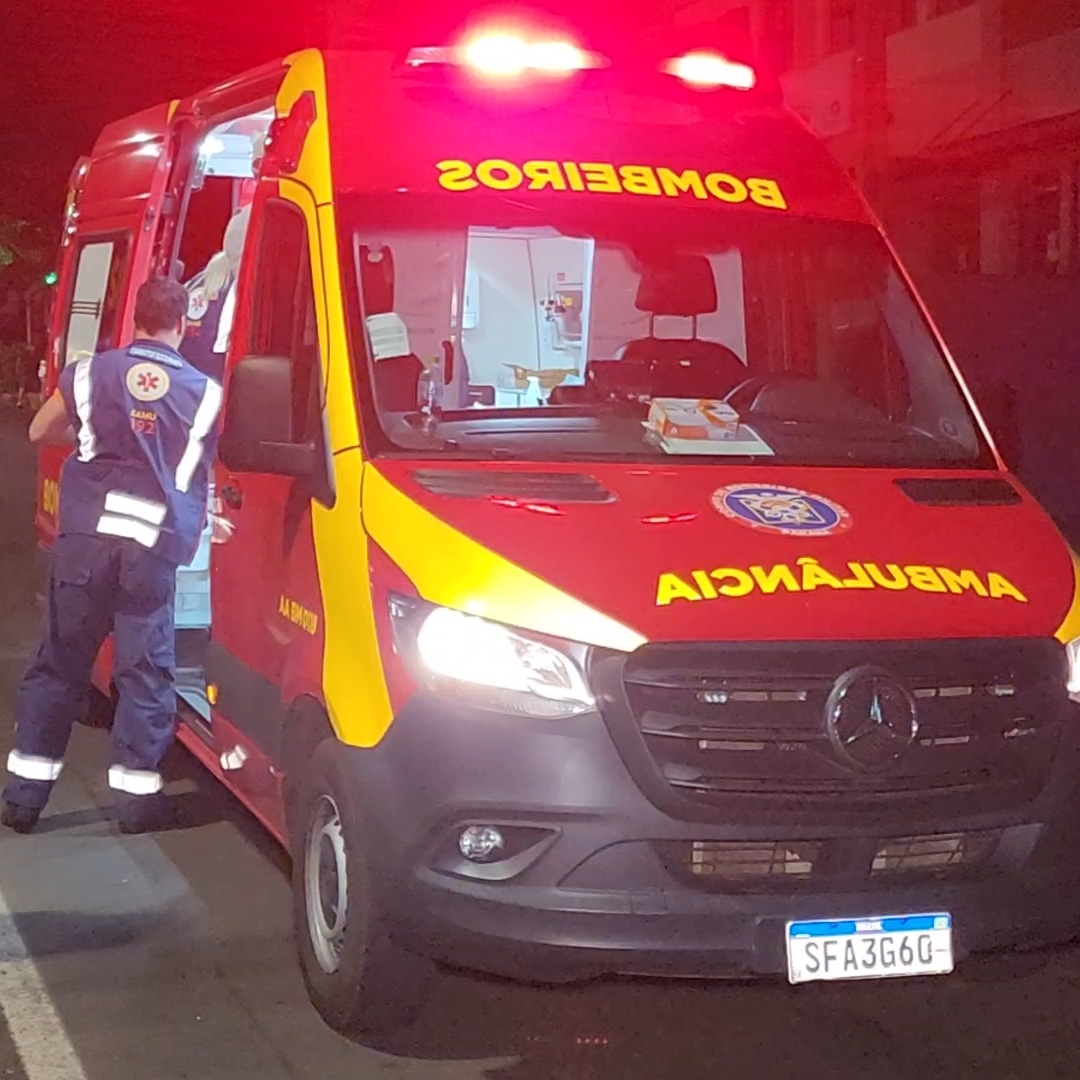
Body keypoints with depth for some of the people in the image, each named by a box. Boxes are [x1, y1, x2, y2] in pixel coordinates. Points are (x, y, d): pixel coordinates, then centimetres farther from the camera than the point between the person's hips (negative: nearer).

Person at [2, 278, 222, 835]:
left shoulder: (91, 373, 5)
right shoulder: (205, 391, 3)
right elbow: (214, 466, 16)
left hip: (84, 536, 2)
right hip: (153, 547, -1)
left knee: (59, 662, 9)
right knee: (145, 669, 6)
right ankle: (137, 791, 5)